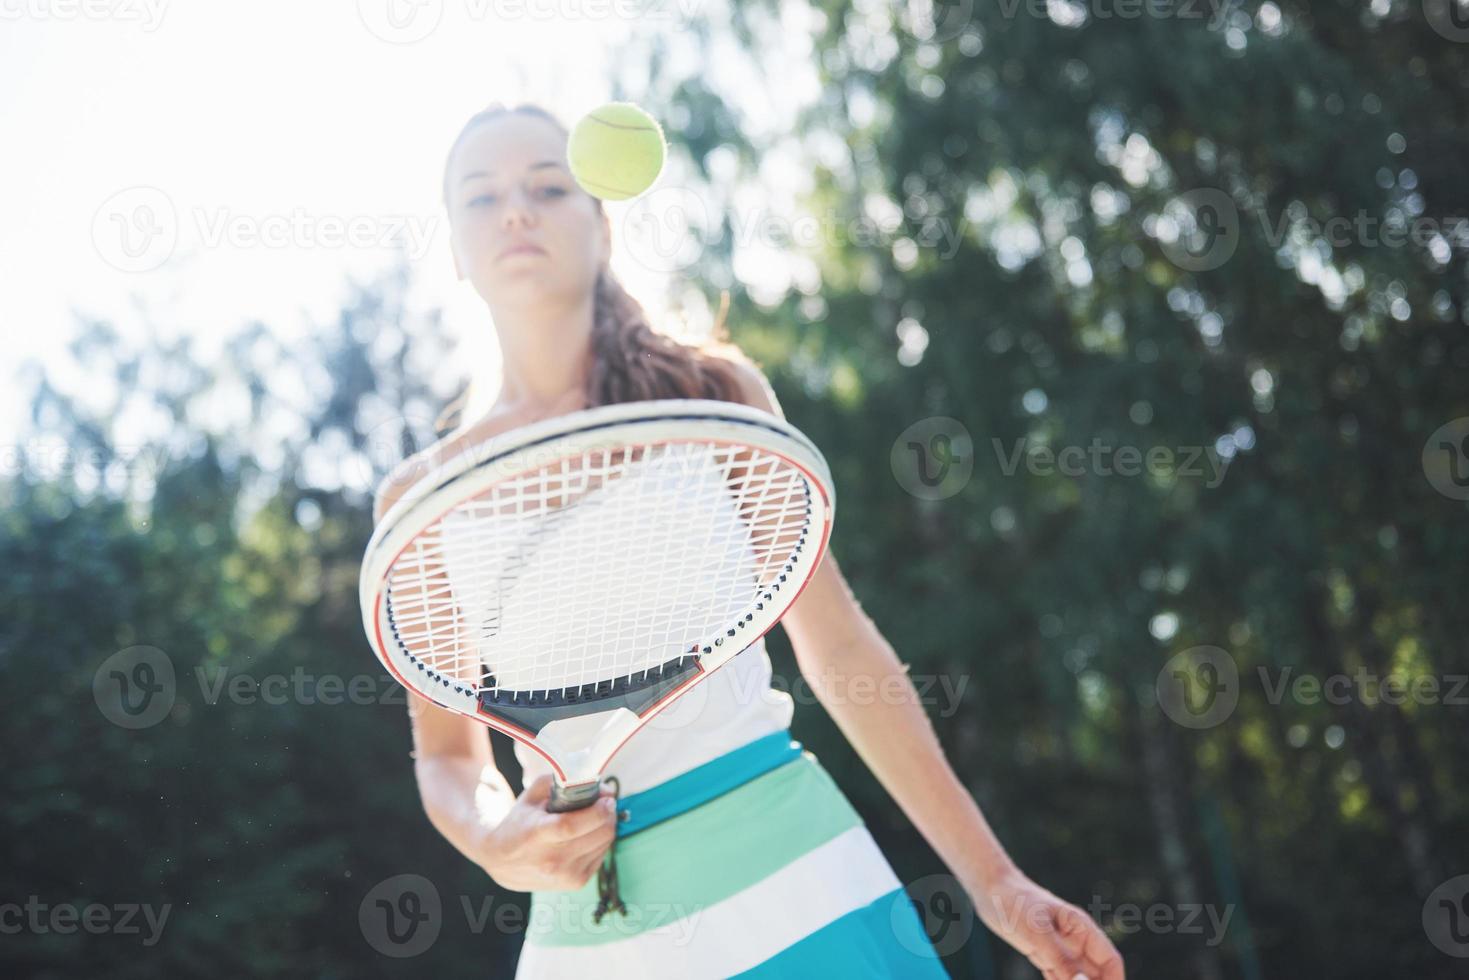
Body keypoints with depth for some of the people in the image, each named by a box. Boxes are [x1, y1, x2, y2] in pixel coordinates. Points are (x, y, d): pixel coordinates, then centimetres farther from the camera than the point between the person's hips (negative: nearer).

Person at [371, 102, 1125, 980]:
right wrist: (496, 842, -11)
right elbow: (448, 755, 11)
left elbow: (841, 651, 3)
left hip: (788, 885, -1)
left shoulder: (713, 392, 1)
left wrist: (993, 881, 2)